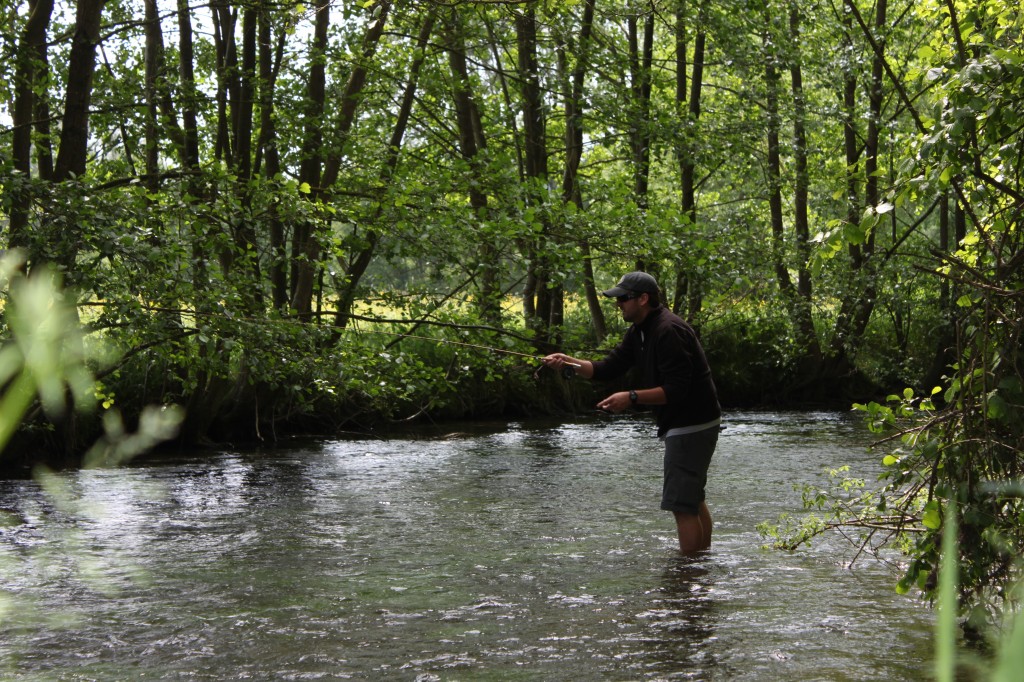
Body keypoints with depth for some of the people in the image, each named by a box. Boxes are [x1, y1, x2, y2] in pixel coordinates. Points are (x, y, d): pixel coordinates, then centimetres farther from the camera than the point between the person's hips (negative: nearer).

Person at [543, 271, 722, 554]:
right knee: (692, 498, 21)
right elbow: (608, 368, 7)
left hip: (692, 424, -11)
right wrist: (569, 362, -7)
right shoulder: (640, 331, 11)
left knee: (681, 504, -9)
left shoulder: (669, 331, -22)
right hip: (681, 424, 11)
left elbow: (676, 389, -27)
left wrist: (632, 397, -31)